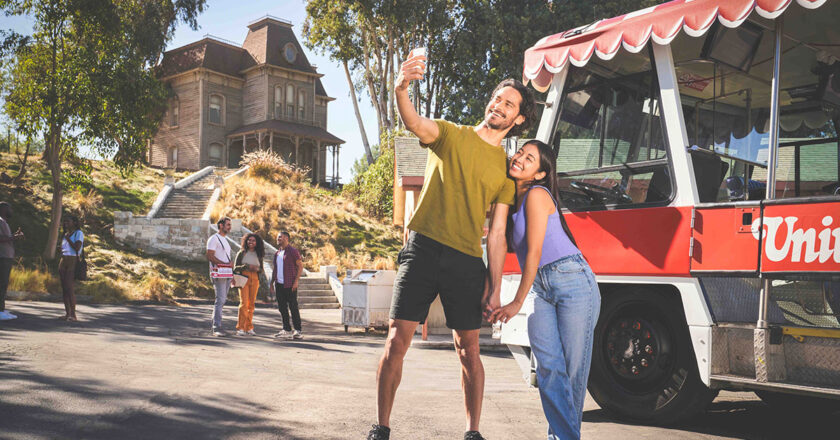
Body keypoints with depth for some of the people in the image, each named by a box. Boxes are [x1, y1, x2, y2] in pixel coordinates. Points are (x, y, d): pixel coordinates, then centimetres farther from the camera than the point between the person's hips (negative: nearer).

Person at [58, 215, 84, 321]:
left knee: (70, 288, -14)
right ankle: (67, 313, 9)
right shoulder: (65, 234, 19)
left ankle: (73, 314, -13)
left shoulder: (78, 233, -3)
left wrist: (68, 238, -10)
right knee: (64, 289, 5)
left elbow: (77, 248, -15)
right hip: (63, 262, 8)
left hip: (73, 262, -8)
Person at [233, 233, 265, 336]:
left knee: (251, 304, 3)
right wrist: (247, 266, -13)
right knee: (244, 303, -12)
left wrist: (257, 269, -8)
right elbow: (235, 267, 4)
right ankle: (240, 328, -10)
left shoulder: (258, 255, 14)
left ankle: (249, 328, 9)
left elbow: (262, 270, 15)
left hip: (254, 280, 3)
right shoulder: (241, 253, 7)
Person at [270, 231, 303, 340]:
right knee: (282, 307, 8)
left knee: (293, 307, -5)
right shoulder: (277, 253, 17)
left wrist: (296, 281, -15)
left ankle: (298, 330, -1)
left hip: (290, 285, -7)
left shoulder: (293, 251, -5)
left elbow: (300, 266, -8)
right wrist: (272, 282, 16)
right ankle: (286, 330, 15)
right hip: (279, 284, 7)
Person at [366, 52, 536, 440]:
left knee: (468, 350, 5)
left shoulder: (507, 168, 12)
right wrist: (401, 90, -36)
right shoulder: (451, 135, 8)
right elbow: (415, 123, -15)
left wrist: (495, 284, 0)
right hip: (423, 248, -2)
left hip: (467, 261, 2)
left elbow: (497, 232, 8)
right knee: (397, 339, -5)